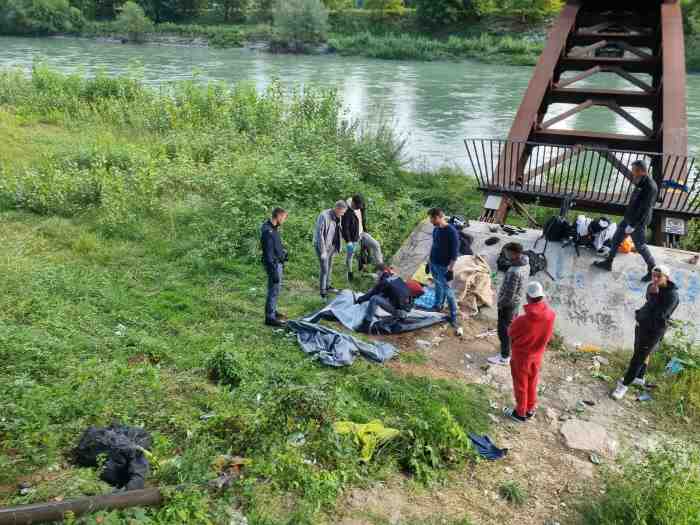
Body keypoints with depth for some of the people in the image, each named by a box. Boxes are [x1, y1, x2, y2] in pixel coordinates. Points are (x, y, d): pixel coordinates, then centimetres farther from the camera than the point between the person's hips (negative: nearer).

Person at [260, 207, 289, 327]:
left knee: (277, 288, 21)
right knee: (274, 290, -3)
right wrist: (274, 271, -23)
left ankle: (273, 311, 36)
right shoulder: (267, 231, -23)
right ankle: (270, 317, 5)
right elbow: (269, 252, -24)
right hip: (273, 263, -10)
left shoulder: (274, 228, 7)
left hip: (278, 262, 10)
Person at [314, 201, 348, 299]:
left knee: (329, 267, 18)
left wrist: (336, 247, 12)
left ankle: (327, 286, 35)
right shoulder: (324, 216, -24)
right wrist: (322, 251, -21)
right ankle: (323, 292, 5)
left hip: (331, 246, 8)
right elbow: (319, 234, -22)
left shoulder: (337, 217, 1)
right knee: (324, 269, -6)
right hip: (322, 246, -8)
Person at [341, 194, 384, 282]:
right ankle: (349, 272, 35)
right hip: (352, 237, -6)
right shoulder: (347, 213, -29)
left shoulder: (361, 207, -6)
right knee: (350, 255, 11)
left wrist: (365, 231, 19)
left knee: (376, 245, -3)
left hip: (362, 233, 6)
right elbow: (345, 228, -25)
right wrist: (348, 241, -24)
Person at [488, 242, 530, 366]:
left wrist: (500, 303, -13)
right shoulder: (525, 264, -7)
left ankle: (504, 357, 21)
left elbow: (509, 294, -28)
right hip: (517, 300, 9)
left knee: (504, 330, 7)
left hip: (508, 303, -9)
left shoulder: (514, 272, -36)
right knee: (512, 325, 26)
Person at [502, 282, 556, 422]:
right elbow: (549, 335, -4)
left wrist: (516, 320, 0)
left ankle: (520, 413, 35)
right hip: (538, 355, 5)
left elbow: (511, 333, -15)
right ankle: (530, 409, 44)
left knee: (521, 384, 17)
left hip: (521, 356, -4)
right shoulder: (550, 315, -21)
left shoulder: (523, 320, -36)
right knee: (532, 382, 26)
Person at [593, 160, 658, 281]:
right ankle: (608, 263, 30)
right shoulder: (642, 182, 2)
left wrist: (633, 225, -24)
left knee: (640, 246, 5)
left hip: (638, 222, -9)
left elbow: (644, 209, -27)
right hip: (629, 218, 9)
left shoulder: (650, 187, -27)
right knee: (616, 239, 16)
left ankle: (653, 270, 23)